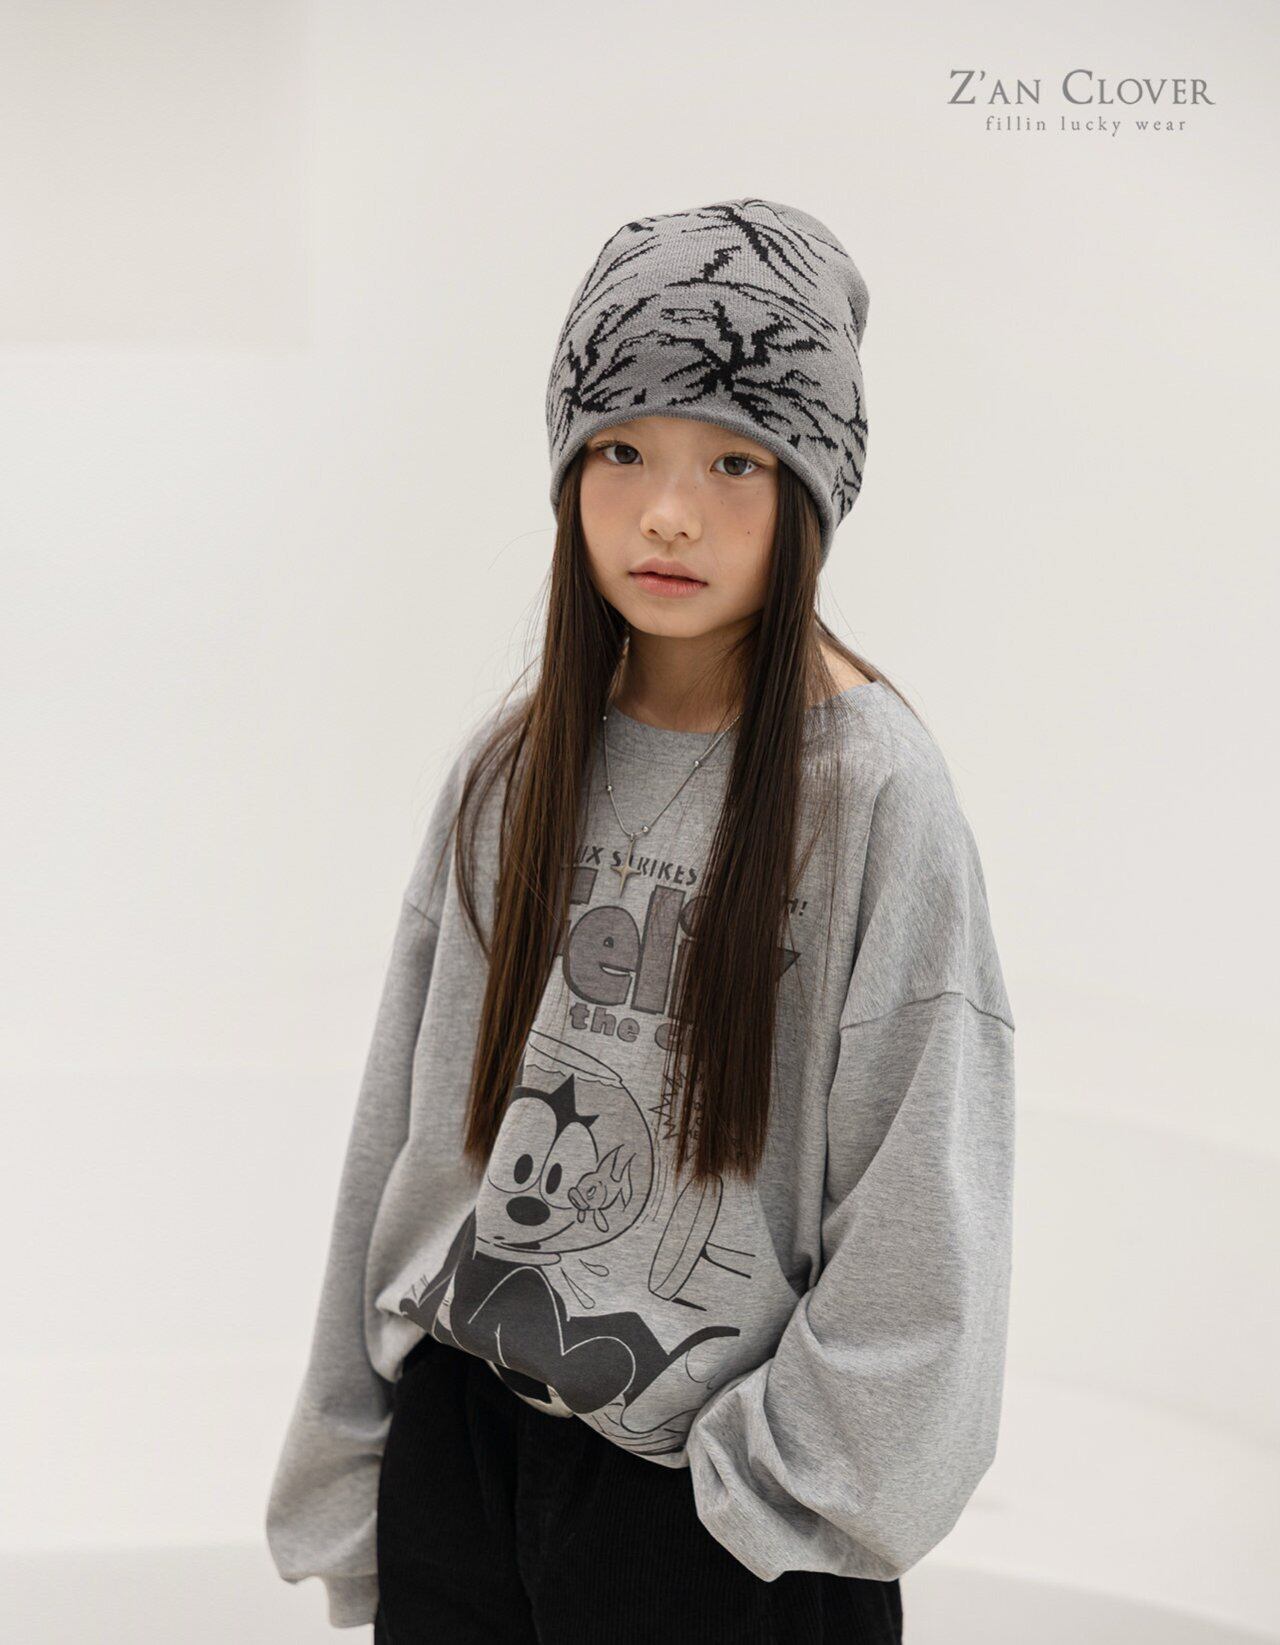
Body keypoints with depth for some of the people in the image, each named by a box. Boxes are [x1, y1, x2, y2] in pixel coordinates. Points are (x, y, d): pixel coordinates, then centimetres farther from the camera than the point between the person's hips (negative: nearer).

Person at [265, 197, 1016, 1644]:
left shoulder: (873, 790, -13)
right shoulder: (508, 767, 0)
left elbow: (919, 1225, -13)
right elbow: (405, 1127, 5)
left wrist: (774, 1493, -12)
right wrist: (349, 1479, 9)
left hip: (705, 1488, -4)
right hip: (452, 1441, 4)